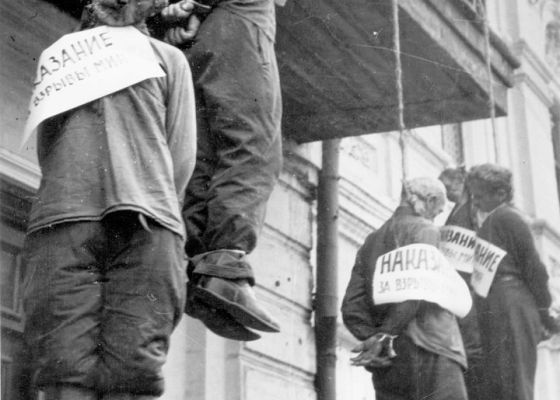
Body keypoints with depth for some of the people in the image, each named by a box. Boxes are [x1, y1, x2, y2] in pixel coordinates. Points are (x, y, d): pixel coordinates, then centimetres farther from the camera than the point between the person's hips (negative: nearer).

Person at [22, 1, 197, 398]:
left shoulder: (168, 58, 24)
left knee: (133, 364, -14)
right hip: (63, 219, 1)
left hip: (145, 229, -1)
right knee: (66, 368, -13)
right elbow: (46, 148, 22)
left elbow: (182, 154, 14)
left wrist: (155, 213, 4)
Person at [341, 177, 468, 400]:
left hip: (388, 359, 7)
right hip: (429, 351, -7)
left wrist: (372, 337, -3)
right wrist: (384, 336, -12)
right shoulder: (424, 230, 1)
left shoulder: (371, 242, 20)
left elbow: (352, 308, 10)